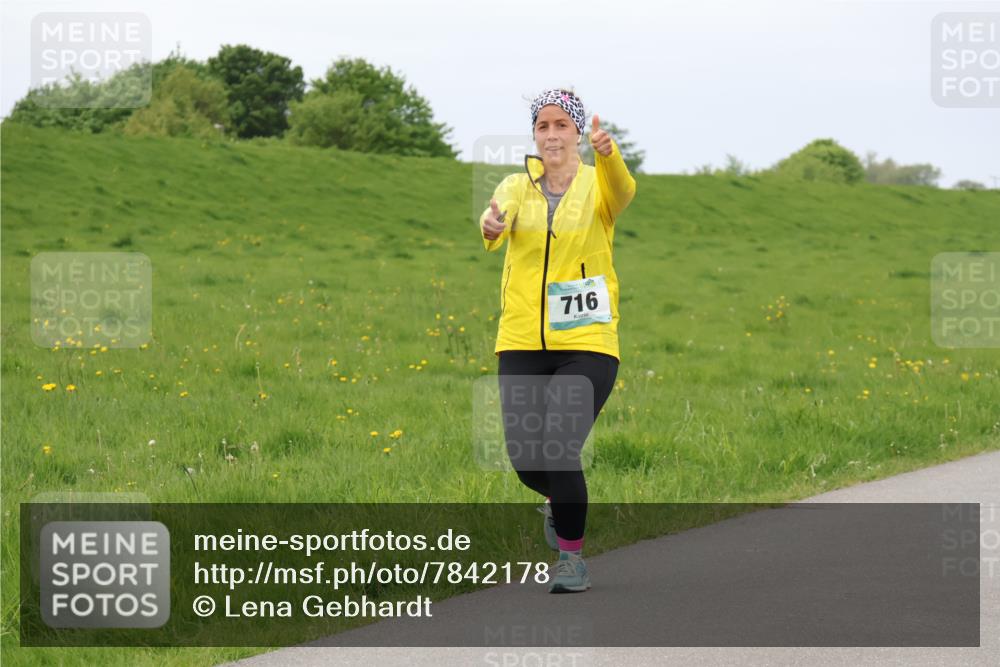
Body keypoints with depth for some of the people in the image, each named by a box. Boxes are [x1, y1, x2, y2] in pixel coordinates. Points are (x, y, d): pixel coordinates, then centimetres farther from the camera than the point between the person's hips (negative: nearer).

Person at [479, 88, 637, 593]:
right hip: (522, 344, 3)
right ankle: (559, 502, 36)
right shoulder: (517, 186, 5)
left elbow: (622, 190, -25)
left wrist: (607, 153, -48)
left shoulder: (598, 185, 0)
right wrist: (491, 225, -44)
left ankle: (572, 557, 4)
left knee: (559, 453, -15)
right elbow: (501, 212, -18)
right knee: (525, 460, 0)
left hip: (587, 344, -2)